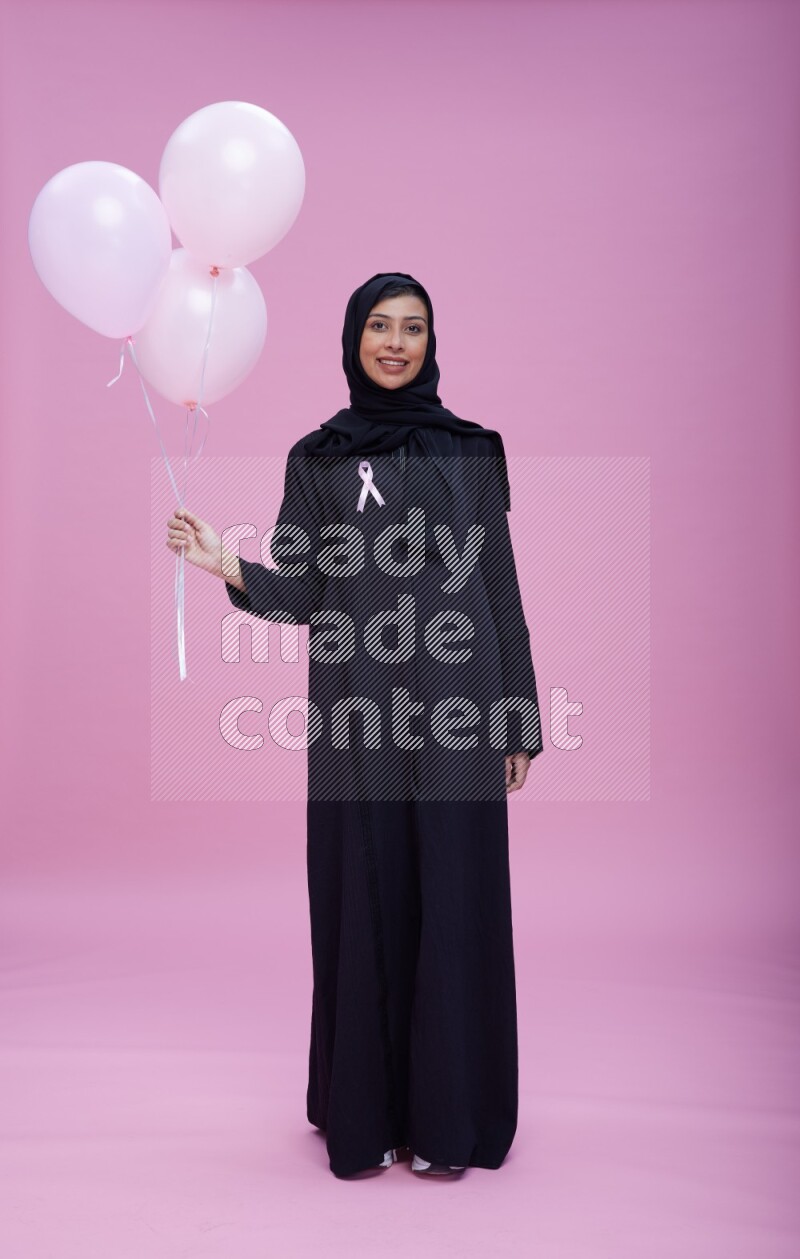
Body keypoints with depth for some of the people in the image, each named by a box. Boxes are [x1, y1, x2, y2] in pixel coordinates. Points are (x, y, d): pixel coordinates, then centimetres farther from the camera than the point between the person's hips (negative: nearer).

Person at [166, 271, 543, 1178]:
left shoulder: (471, 449, 8)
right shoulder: (316, 457, 8)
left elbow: (501, 587, 7)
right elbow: (301, 593, 3)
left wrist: (520, 721, 3)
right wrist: (228, 568, -18)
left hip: (455, 705, 0)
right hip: (357, 710, 0)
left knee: (454, 897, 3)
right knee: (363, 898, 5)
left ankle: (447, 1113, 19)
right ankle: (365, 1112, 21)